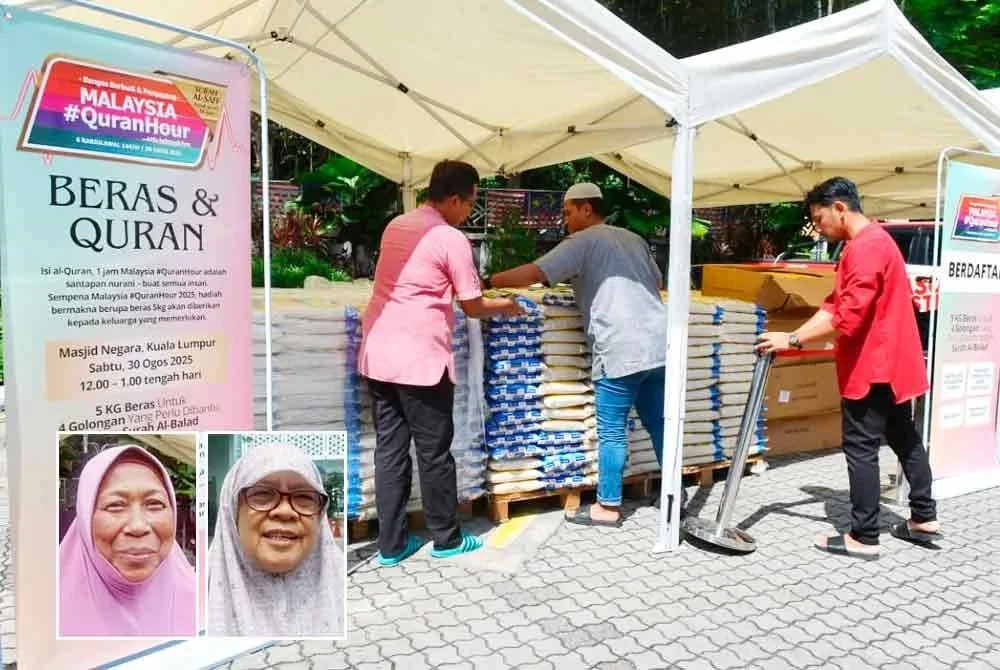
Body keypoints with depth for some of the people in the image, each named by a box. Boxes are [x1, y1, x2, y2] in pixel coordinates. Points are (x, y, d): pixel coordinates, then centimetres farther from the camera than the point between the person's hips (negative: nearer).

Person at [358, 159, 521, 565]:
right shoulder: (451, 239, -8)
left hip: (378, 355, 7)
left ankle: (390, 544, 19)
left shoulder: (395, 227, 14)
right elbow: (473, 307, -4)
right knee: (434, 452, 7)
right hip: (419, 360, -7)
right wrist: (504, 306, 16)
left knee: (389, 449, 11)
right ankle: (446, 539, 23)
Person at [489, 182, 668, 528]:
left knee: (612, 431, 2)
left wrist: (488, 281, -1)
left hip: (622, 351, -8)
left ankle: (608, 507, 12)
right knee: (659, 424, 14)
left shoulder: (583, 241, -1)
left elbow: (534, 273, -11)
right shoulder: (633, 239, 22)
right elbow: (658, 282, 33)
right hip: (658, 345, 8)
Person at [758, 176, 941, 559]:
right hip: (892, 363, 11)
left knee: (861, 448, -4)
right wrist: (793, 337, 2)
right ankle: (924, 518, 30)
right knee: (904, 438, 18)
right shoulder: (870, 244, 16)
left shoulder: (865, 247, -20)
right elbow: (835, 305, 12)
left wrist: (794, 339, -19)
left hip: (873, 366, -11)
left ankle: (864, 538, 4)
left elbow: (848, 318, -27)